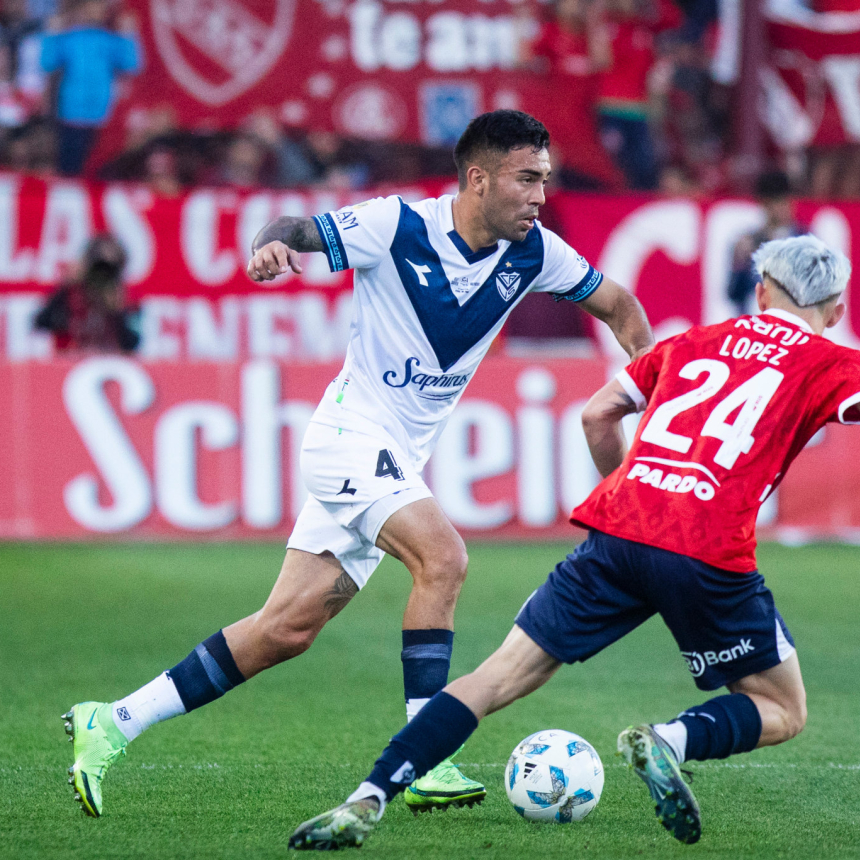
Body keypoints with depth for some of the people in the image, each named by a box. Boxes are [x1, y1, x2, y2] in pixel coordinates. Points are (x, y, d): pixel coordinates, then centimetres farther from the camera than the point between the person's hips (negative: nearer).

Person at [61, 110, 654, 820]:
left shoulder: (533, 252, -1)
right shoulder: (398, 226, -15)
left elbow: (616, 303, 12)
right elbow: (297, 230, -6)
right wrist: (274, 245, -29)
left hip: (401, 457, 6)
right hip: (352, 434, -6)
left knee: (289, 628, 3)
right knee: (442, 555, -27)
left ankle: (113, 724, 10)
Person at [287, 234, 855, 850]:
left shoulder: (691, 343, 24)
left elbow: (597, 413, 27)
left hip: (615, 530, 3)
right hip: (711, 556, -3)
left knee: (498, 679, 8)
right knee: (782, 713, 15)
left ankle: (366, 803, -6)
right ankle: (672, 742, -15)